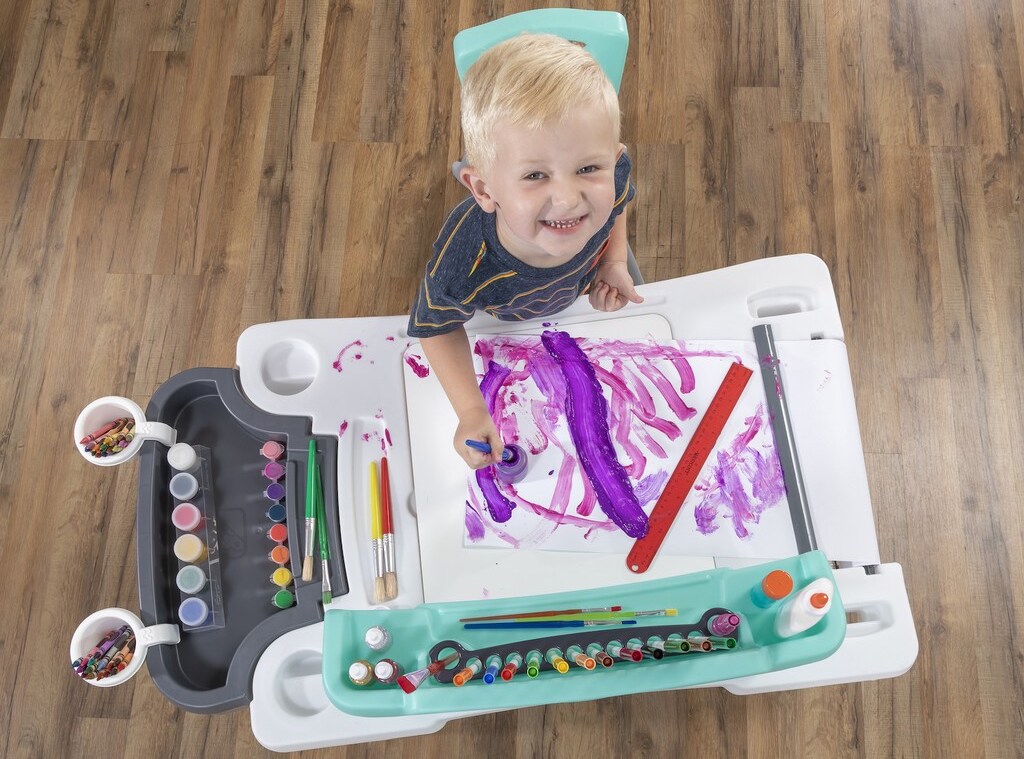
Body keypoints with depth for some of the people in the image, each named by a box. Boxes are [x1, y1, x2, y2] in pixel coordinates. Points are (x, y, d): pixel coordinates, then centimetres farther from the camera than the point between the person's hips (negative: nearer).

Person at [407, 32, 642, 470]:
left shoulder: (610, 175, -42)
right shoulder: (461, 272, -52)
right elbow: (437, 328, -28)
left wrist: (614, 262, -23)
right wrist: (470, 411, -33)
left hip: (591, 277, 3)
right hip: (507, 321, -2)